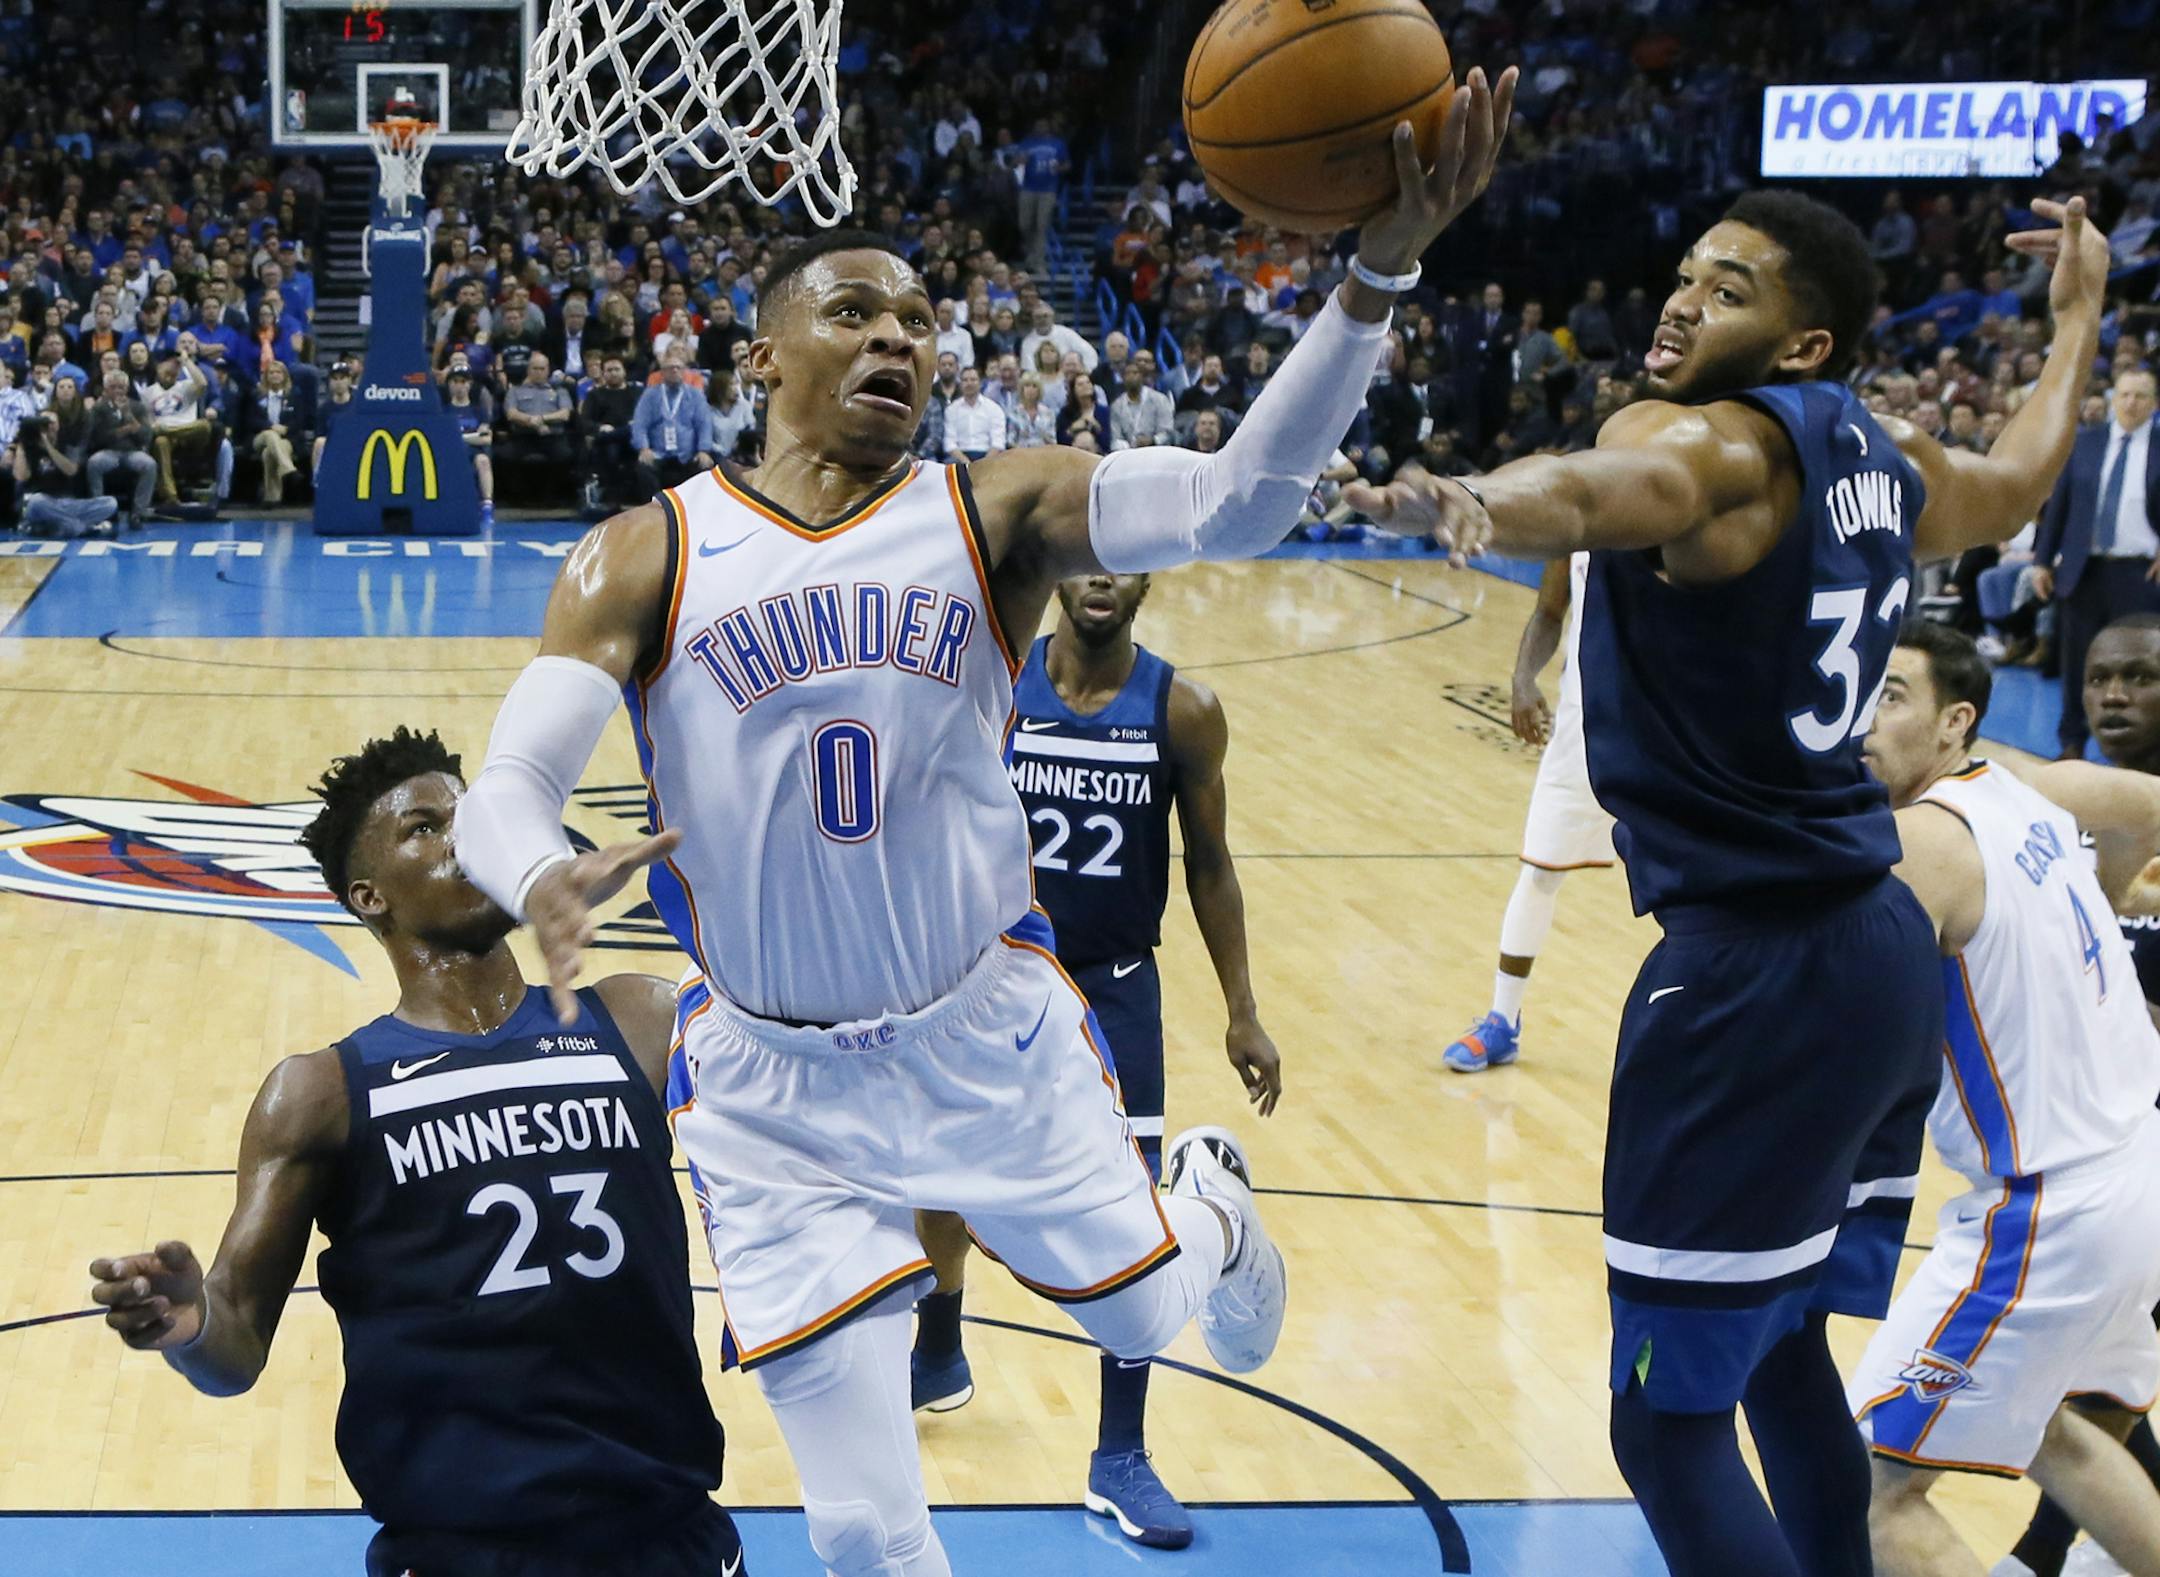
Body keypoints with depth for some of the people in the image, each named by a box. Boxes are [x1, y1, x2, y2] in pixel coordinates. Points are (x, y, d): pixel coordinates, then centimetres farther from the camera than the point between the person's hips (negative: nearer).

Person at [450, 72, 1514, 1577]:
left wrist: (1379, 274, -37)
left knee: (1146, 1318, 21)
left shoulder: (994, 514, -7)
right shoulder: (646, 554, -7)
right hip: (776, 1085, -1)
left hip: (991, 1035, 1)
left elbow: (1237, 501, -23)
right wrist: (541, 879, -39)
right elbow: (506, 789, -13)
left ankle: (1213, 1204, 57)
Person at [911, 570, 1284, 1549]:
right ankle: (937, 1358, 46)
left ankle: (1120, 1460, 4)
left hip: (1113, 987, -1)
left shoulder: (1184, 713, -9)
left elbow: (1208, 864, 0)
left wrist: (1242, 1013, 1)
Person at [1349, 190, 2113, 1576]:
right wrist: (2079, 314, 51)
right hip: (1882, 953, 9)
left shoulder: (1715, 442, -13)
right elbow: (2016, 485, 34)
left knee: (1671, 1422, -3)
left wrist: (1465, 508, -60)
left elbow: (1611, 492, -39)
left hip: (1754, 971, -9)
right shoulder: (1886, 454, 11)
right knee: (1783, 1352, 23)